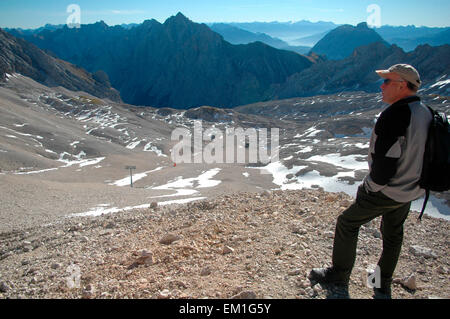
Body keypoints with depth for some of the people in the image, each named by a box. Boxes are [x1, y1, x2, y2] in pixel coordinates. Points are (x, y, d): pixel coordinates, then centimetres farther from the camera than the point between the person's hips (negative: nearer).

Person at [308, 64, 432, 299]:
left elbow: (384, 161, -27)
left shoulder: (395, 115, -25)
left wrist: (371, 187, -11)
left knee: (347, 223, 9)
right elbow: (420, 155, 12)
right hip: (411, 191, 9)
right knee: (393, 234, 22)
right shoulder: (426, 113, 3)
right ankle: (383, 287, 38)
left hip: (386, 190, -9)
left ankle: (339, 273, 23)